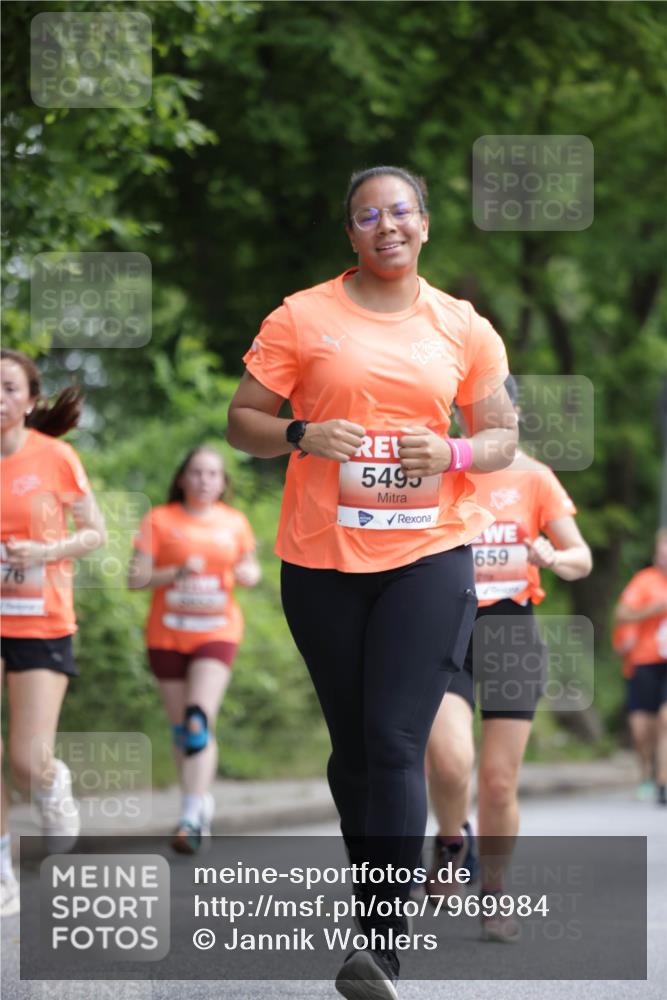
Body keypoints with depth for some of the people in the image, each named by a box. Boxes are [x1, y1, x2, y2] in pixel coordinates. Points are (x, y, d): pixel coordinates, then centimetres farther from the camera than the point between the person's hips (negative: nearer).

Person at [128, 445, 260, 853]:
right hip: (167, 634, 1)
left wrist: (248, 574, -3)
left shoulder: (235, 522, 8)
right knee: (182, 727, 6)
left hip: (217, 631, -1)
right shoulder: (160, 520, 1)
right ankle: (203, 802, 26)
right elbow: (136, 578, -3)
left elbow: (251, 571, 20)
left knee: (200, 721, -17)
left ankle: (192, 818, -21)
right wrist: (178, 571, -19)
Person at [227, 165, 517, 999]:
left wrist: (454, 454, -9)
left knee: (395, 743, -13)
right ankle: (380, 910, 26)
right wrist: (303, 437, -15)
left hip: (429, 555, -1)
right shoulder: (301, 318, 3)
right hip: (321, 560, 1)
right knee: (352, 744, 11)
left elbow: (503, 436, 13)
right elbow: (242, 421, 5)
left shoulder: (463, 328, 7)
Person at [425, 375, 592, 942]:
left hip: (511, 629, 1)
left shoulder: (534, 478, 6)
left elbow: (581, 559, 5)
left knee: (500, 782, -2)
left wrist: (552, 558, -17)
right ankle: (452, 843, 8)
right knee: (450, 759, -23)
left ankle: (494, 895, 17)